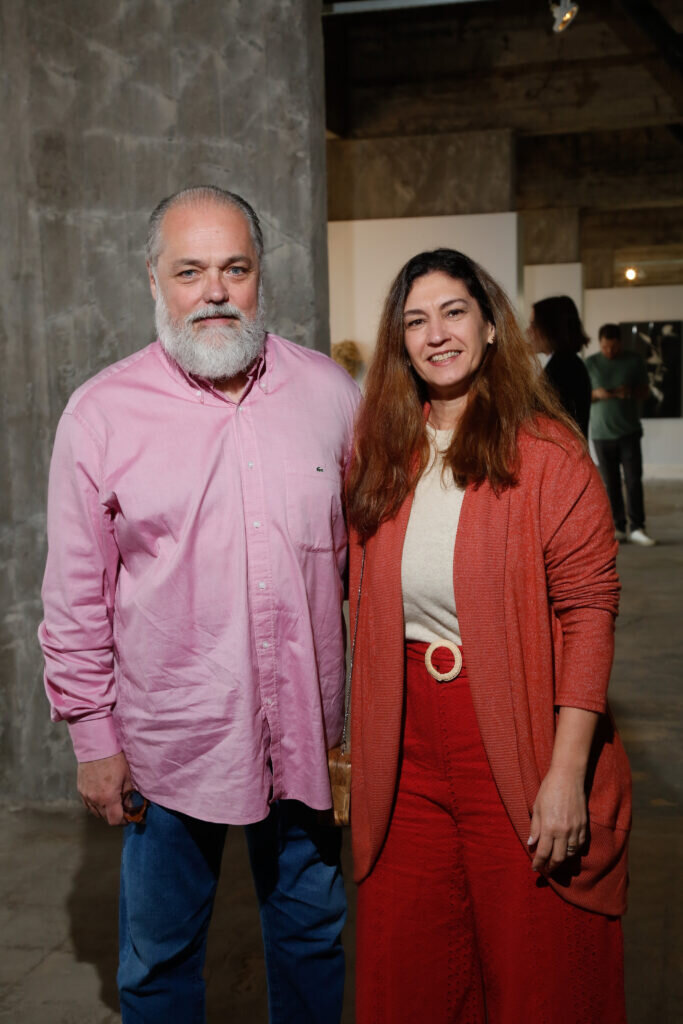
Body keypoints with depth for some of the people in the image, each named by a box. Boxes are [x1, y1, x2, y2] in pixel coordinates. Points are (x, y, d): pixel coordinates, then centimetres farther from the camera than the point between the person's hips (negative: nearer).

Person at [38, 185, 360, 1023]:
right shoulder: (101, 413, -6)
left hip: (306, 731, 2)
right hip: (167, 736, -2)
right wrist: (93, 736, -3)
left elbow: (364, 548, 8)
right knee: (160, 955, 14)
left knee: (313, 933, 20)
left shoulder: (330, 392, 0)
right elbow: (77, 595, -2)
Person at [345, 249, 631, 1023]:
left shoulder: (545, 452, -8)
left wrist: (566, 772, -18)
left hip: (516, 747, -4)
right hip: (406, 752, 5)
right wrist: (354, 747, 5)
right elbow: (365, 609, 12)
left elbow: (588, 611, -12)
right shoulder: (381, 457, 7)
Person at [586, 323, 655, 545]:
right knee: (611, 484, 3)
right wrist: (596, 394, -17)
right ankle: (618, 528, 8)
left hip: (629, 431, 0)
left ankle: (637, 528, -1)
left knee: (634, 480, -5)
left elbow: (645, 391, 7)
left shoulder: (635, 360, 2)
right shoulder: (590, 363, 1)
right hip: (602, 433, 0)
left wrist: (630, 392, -16)